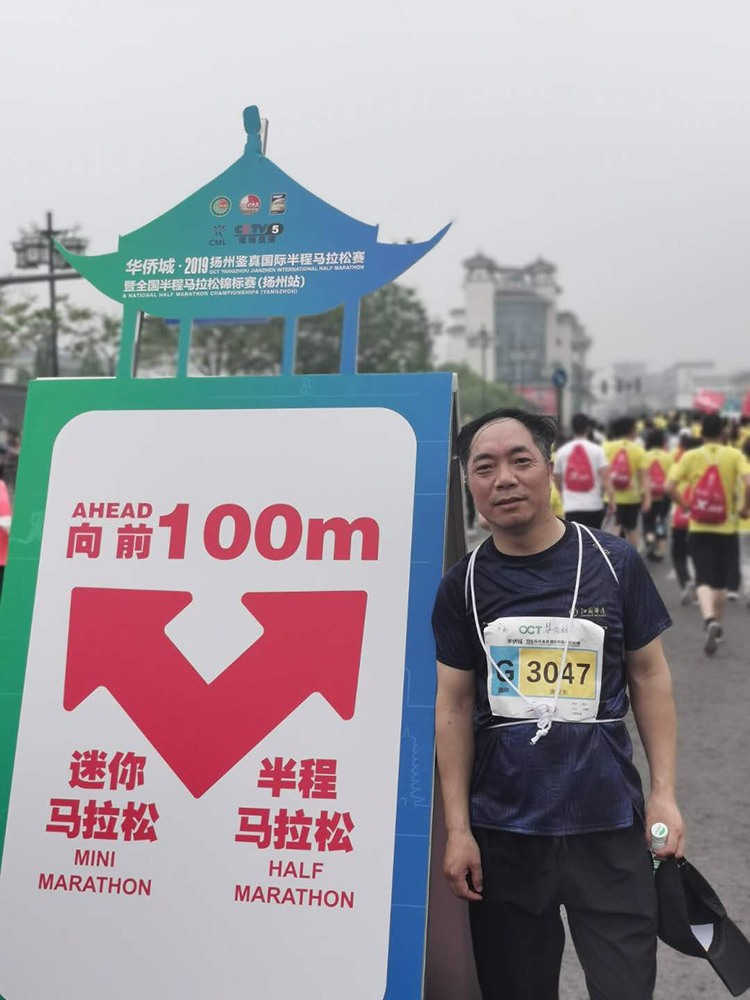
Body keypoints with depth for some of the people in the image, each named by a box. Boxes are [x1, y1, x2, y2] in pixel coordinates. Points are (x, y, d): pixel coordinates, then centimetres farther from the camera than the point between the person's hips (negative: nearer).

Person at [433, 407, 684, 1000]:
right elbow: (454, 705, 1)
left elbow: (649, 675, 4)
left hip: (608, 824, -1)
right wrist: (458, 829, -1)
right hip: (501, 832, 1)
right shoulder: (464, 585, -2)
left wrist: (664, 791, -2)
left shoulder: (614, 563, -4)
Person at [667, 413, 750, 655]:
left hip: (698, 529, 0)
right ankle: (717, 624, 28)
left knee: (703, 579, 0)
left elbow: (670, 486, -10)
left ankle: (710, 620, -25)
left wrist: (686, 505, 5)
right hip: (726, 528, 1)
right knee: (721, 581, 17)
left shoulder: (690, 456, -3)